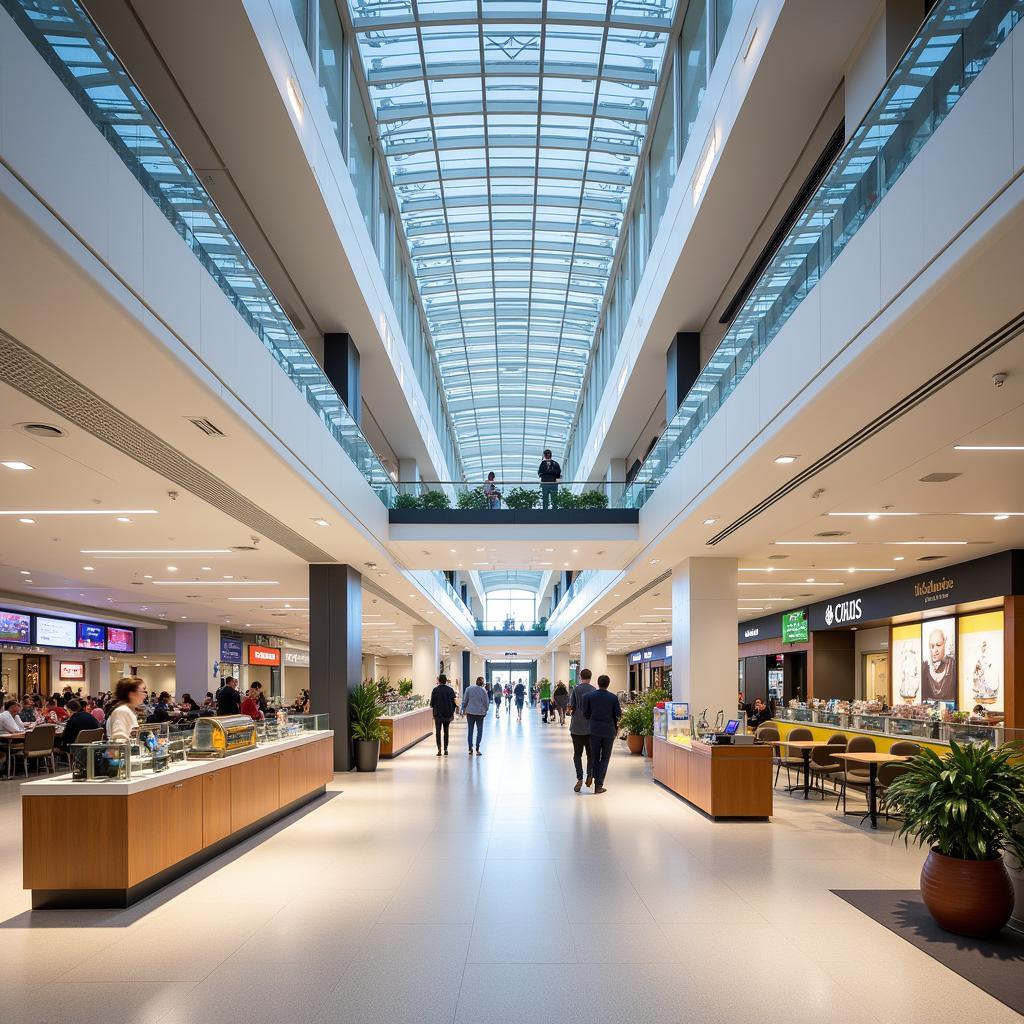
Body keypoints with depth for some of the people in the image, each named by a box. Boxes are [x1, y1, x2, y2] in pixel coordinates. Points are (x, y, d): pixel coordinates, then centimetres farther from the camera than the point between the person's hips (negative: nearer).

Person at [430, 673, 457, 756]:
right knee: (446, 731, 12)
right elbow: (454, 702, -2)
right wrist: (452, 712, 8)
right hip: (448, 714, 2)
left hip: (438, 714, -2)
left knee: (438, 732, 5)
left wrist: (433, 707, 16)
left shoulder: (435, 690, -6)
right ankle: (445, 749, 8)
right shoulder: (450, 690, -2)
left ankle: (439, 750, -2)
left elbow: (432, 703, -5)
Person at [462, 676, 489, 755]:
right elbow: (486, 703, -1)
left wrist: (464, 710, 13)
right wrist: (485, 711, 16)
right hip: (480, 713, -2)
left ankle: (470, 748, 12)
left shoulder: (469, 689, -3)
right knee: (479, 731, 7)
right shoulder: (483, 691, -6)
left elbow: (465, 700, 1)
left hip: (470, 713, 2)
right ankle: (477, 748, 0)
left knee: (470, 730, 11)